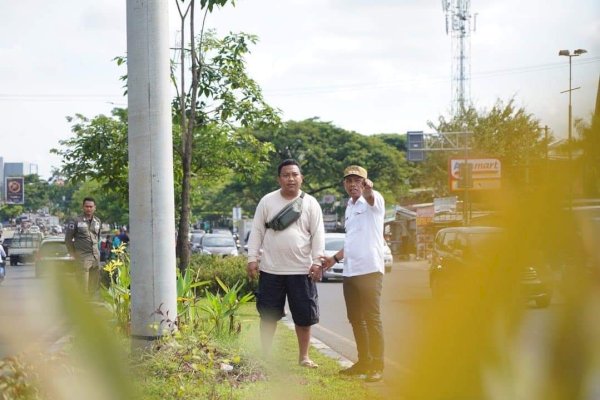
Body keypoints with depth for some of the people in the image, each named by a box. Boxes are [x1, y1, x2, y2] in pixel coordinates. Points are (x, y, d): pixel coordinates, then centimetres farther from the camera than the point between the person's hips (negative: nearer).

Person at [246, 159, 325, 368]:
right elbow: (257, 231, 5)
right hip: (271, 270, 0)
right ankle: (265, 356, 19)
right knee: (268, 315, 7)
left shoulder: (310, 203, 3)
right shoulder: (267, 201, 3)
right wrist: (252, 258, -2)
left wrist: (317, 262, -7)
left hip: (301, 270, 0)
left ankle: (304, 357, 17)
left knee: (304, 315, 4)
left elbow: (318, 235, 2)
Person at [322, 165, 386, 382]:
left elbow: (370, 196, -35)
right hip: (349, 272, 8)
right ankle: (364, 362, 24)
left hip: (370, 270, -8)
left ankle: (377, 366, 1)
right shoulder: (349, 207, 17)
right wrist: (335, 258, 26)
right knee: (355, 319, 13)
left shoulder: (374, 200, -8)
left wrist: (368, 188, -57)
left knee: (372, 318, -5)